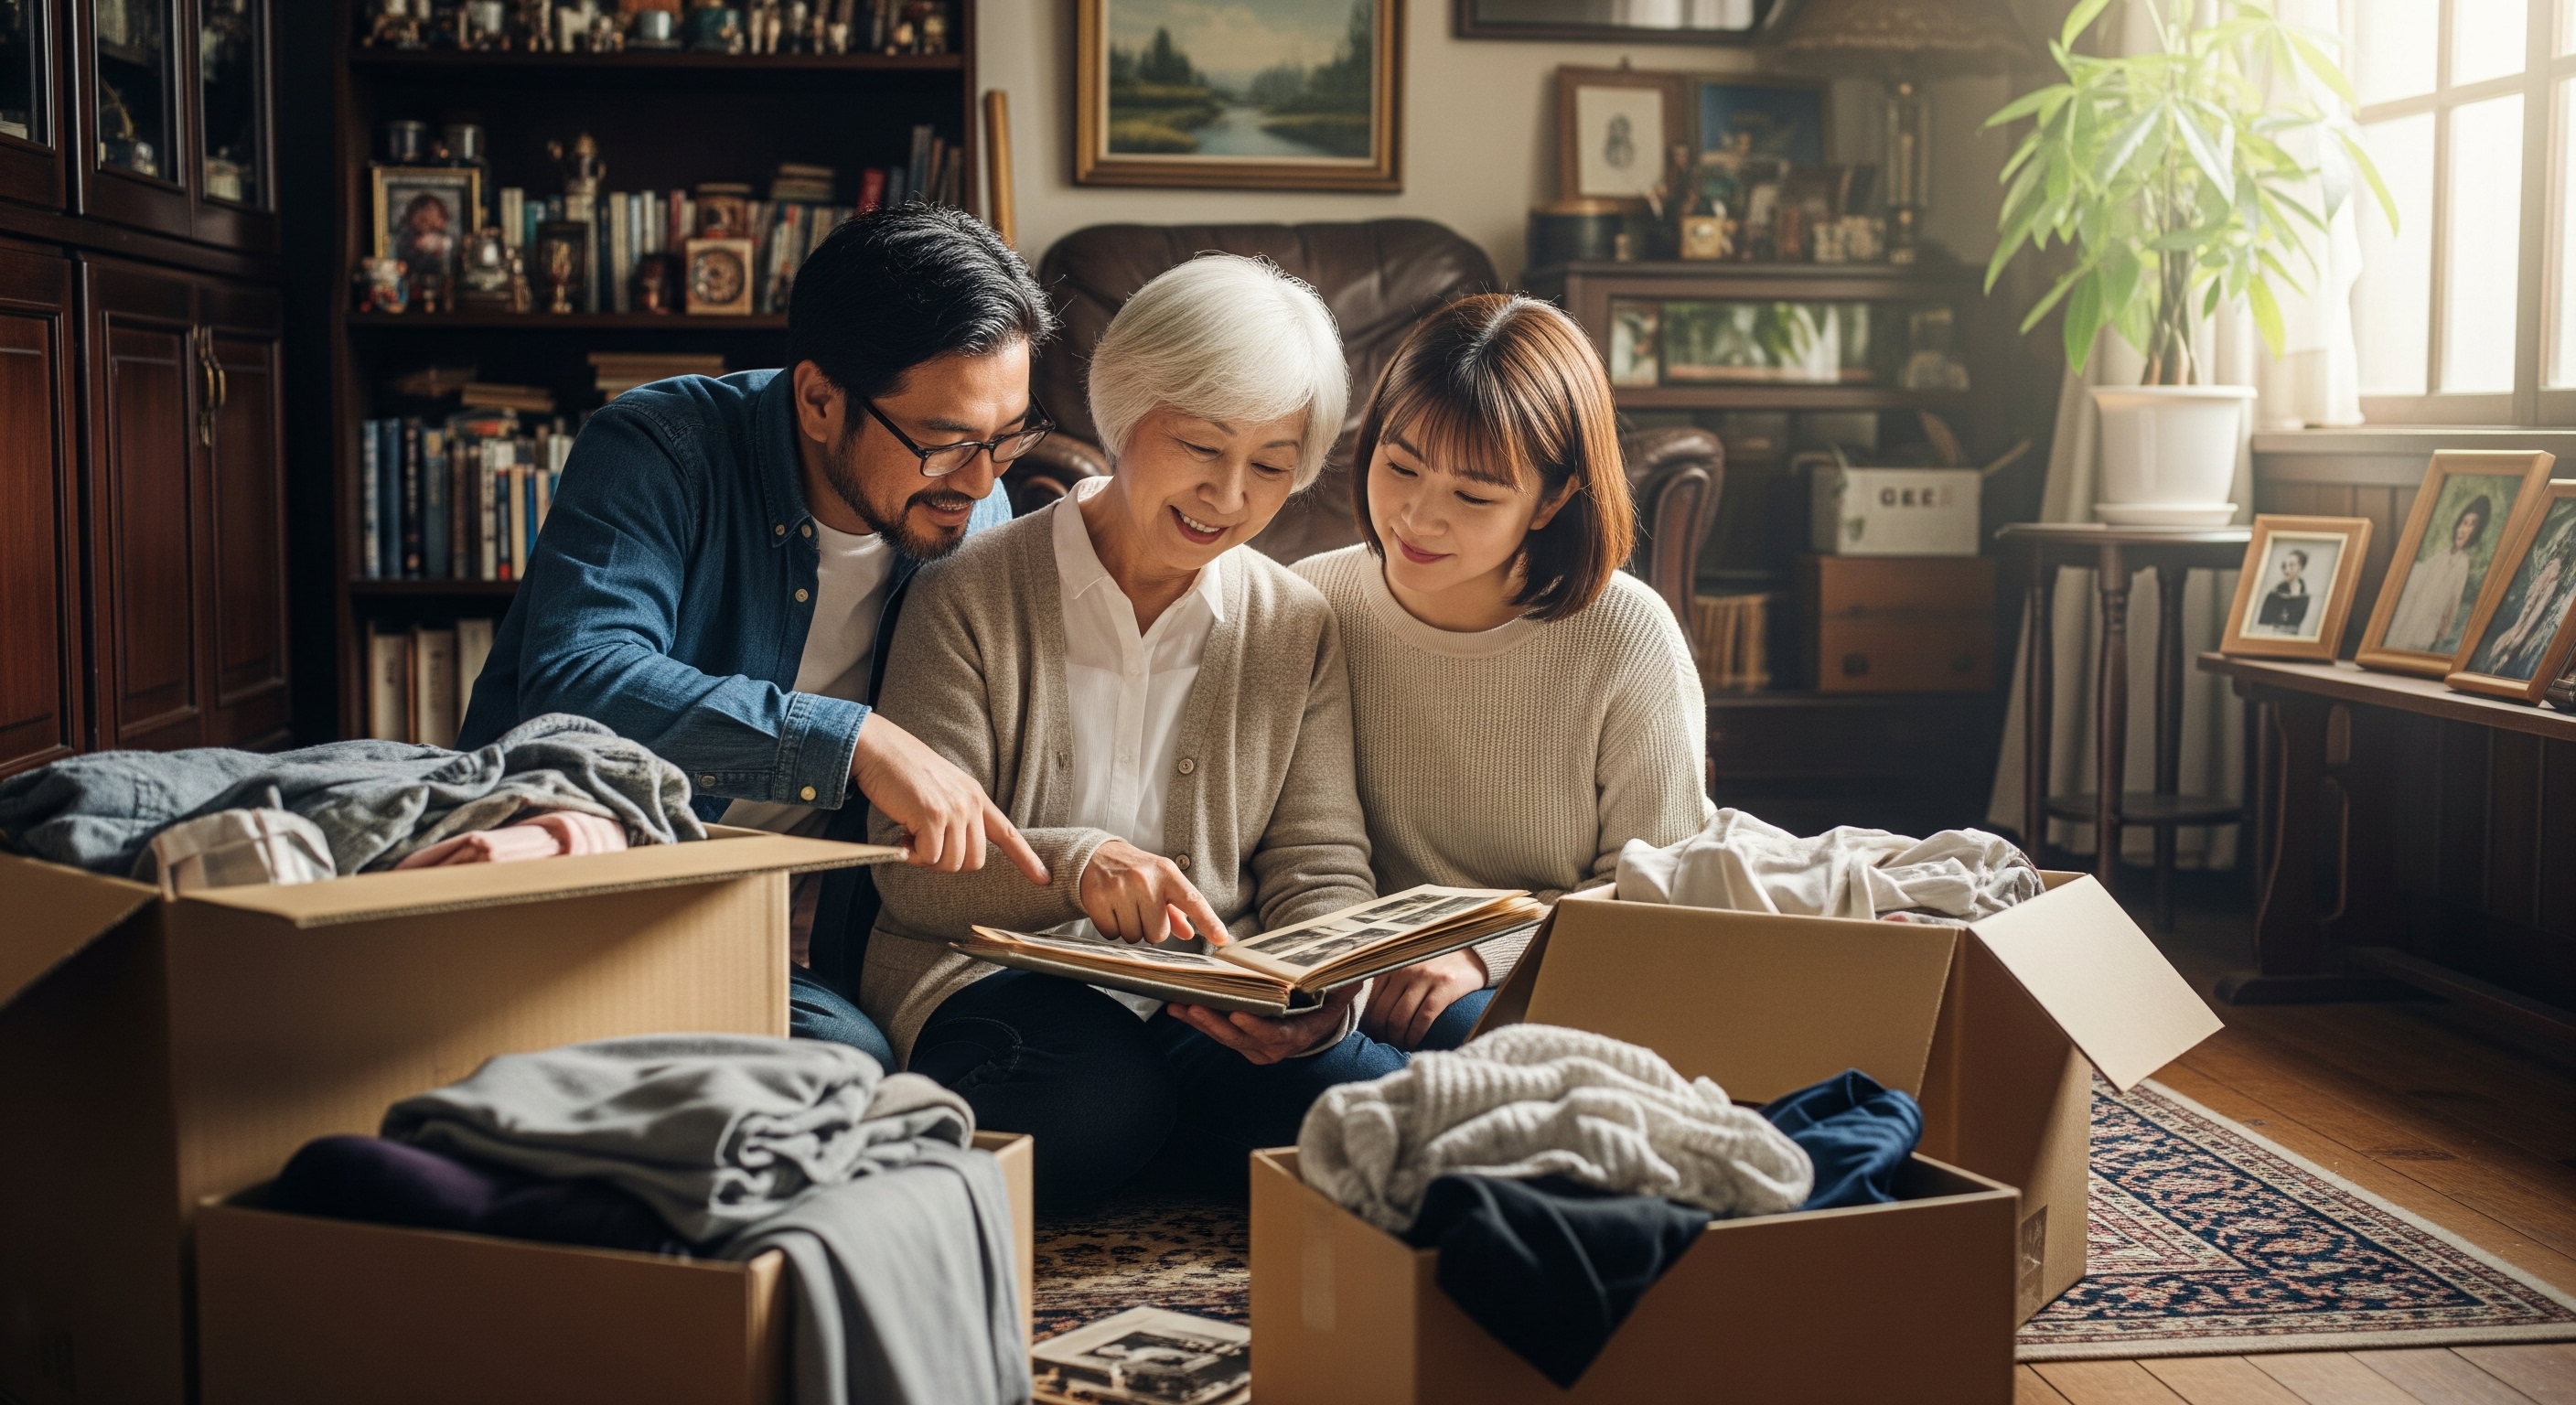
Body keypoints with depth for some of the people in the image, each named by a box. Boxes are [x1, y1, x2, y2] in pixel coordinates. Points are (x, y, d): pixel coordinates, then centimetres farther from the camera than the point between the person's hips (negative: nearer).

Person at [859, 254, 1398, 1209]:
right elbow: (912, 871, -5)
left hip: (1218, 1007, 3)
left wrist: (1321, 994, -16)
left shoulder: (1297, 630, 12)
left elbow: (1322, 871, 8)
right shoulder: (971, 596, 2)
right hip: (992, 978, -3)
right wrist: (1073, 866, -26)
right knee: (1102, 1093, -39)